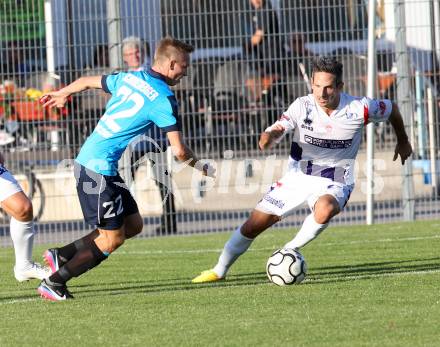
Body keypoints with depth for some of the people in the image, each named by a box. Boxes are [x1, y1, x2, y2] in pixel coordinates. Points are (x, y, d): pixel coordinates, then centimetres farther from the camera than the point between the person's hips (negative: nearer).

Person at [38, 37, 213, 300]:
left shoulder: (130, 78, 10)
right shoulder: (164, 99, -13)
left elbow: (87, 82, 24)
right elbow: (179, 151, -13)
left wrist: (61, 95, 44)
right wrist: (199, 166, 7)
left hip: (87, 160, 9)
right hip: (100, 169, -9)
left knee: (133, 225, 13)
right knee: (113, 238, -2)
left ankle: (62, 255, 15)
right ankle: (54, 283, 2)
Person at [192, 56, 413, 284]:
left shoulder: (358, 109, -17)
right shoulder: (302, 106, -16)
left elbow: (391, 109, 2)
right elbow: (277, 129, -28)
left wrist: (403, 141, 16)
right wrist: (269, 136, -53)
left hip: (334, 182, -2)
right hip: (297, 177, 2)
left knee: (325, 210, -38)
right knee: (254, 224, 0)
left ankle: (290, 250, -14)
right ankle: (219, 271, 20)